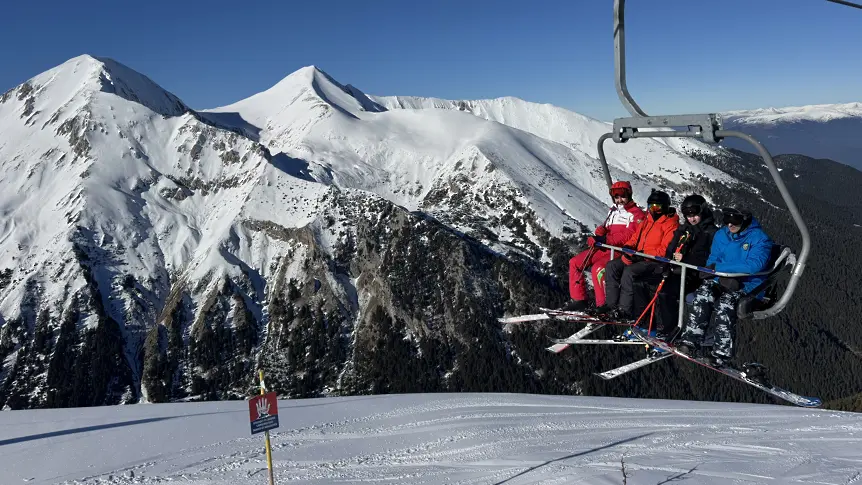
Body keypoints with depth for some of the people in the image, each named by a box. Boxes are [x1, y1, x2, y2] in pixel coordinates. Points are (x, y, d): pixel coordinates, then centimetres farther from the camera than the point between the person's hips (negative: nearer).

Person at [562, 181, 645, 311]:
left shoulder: (636, 214, -4)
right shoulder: (613, 211, 22)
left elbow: (630, 235, -17)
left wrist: (606, 240, -23)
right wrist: (601, 231, -5)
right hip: (605, 248, 8)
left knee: (598, 267, -33)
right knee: (575, 262, 0)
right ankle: (579, 300, 4)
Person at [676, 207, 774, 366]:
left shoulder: (759, 238, -7)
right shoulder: (721, 235, 10)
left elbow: (755, 264, -22)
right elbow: (712, 260, 8)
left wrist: (719, 267, -21)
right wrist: (723, 276, -15)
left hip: (748, 286, -4)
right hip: (722, 281, 4)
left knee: (725, 302, -33)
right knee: (703, 293, -27)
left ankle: (721, 354, -29)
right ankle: (690, 342, -28)